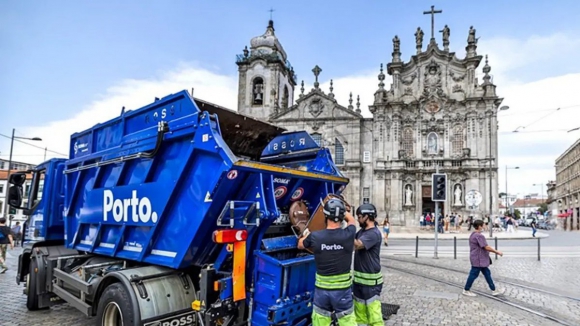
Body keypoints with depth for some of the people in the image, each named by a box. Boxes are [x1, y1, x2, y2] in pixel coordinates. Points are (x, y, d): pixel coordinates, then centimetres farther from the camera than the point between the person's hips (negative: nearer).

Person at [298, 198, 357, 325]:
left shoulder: (315, 236, -13)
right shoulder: (348, 235, -15)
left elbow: (300, 245, 11)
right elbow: (351, 219, 11)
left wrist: (307, 234, 30)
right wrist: (342, 209, 26)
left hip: (321, 290, 1)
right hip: (343, 290, -1)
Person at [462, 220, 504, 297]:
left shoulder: (473, 235, 12)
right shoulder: (479, 236, -22)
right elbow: (486, 247, -23)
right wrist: (497, 252, -13)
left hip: (481, 259, 11)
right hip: (478, 260, -11)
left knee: (487, 273, 15)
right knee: (473, 274, -1)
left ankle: (494, 290, 23)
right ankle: (466, 290, 9)